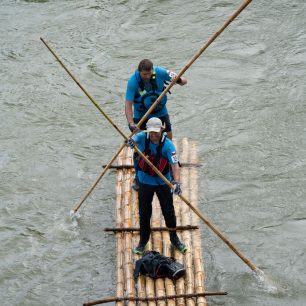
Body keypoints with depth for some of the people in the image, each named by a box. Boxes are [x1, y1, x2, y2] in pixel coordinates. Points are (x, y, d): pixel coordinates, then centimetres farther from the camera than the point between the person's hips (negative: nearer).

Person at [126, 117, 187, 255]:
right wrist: (130, 141, -61)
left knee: (169, 212, 10)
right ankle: (143, 241, 31)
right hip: (145, 182, 1)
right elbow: (133, 139, -35)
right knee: (144, 213, 11)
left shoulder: (168, 144, -22)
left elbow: (175, 165, -29)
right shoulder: (143, 137, -16)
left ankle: (174, 238, 32)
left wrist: (176, 182, -44)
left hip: (163, 182, -1)